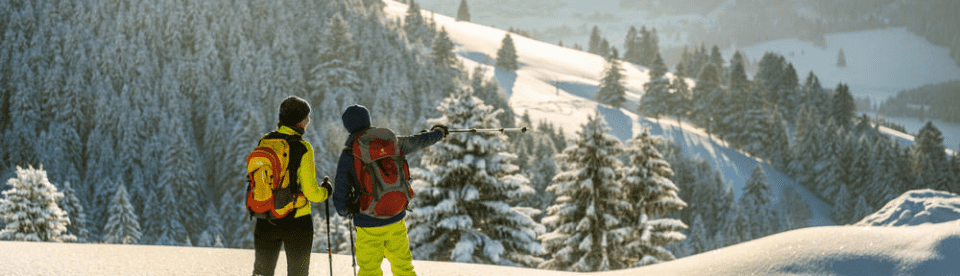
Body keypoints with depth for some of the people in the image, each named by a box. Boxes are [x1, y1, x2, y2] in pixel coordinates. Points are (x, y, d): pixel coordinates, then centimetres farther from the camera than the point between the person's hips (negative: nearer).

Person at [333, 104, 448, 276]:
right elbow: (417, 142, 20)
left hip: (369, 225, -4)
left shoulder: (348, 155, -9)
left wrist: (345, 212, 15)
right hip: (396, 220, 4)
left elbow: (340, 194, -7)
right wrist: (438, 133, 41)